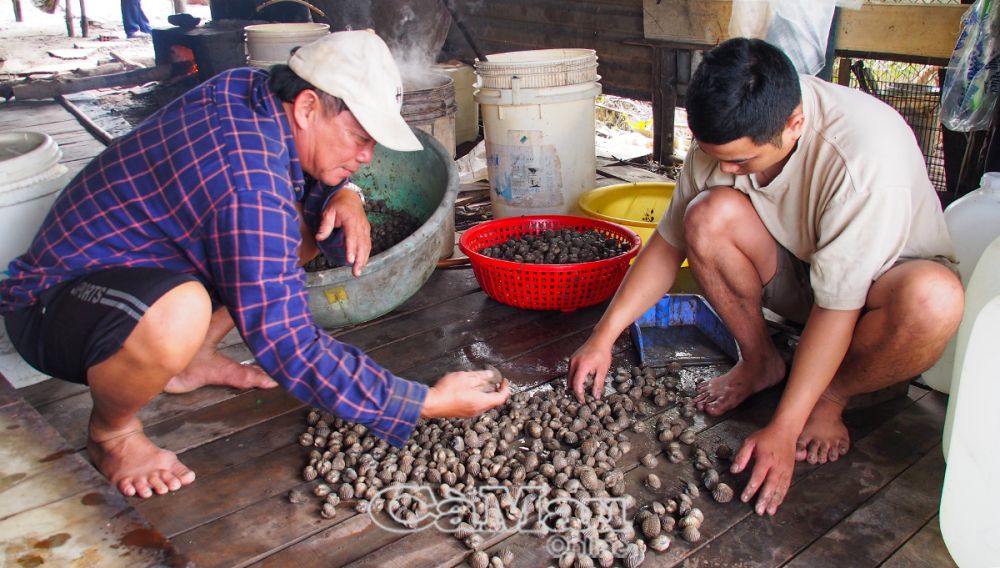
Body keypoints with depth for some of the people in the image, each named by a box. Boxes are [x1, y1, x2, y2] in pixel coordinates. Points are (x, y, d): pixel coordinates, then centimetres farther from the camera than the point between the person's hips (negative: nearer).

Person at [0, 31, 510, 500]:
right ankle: (112, 433, -7)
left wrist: (342, 196, -13)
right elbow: (292, 355, -32)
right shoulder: (250, 186, -34)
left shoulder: (247, 91, -9)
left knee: (306, 225, 3)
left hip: (139, 259, 9)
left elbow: (310, 177, 12)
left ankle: (195, 360, 12)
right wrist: (425, 404, -26)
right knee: (178, 315, -42)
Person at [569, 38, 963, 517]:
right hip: (796, 271, 4)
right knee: (709, 213, -27)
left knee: (934, 299, -40)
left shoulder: (866, 152, -35)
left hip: (881, 278, -3)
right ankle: (759, 362, -2)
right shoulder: (725, 135, -18)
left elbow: (837, 303, -32)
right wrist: (604, 336, -13)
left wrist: (782, 431, -30)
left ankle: (831, 397, -7)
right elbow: (670, 243, -8)